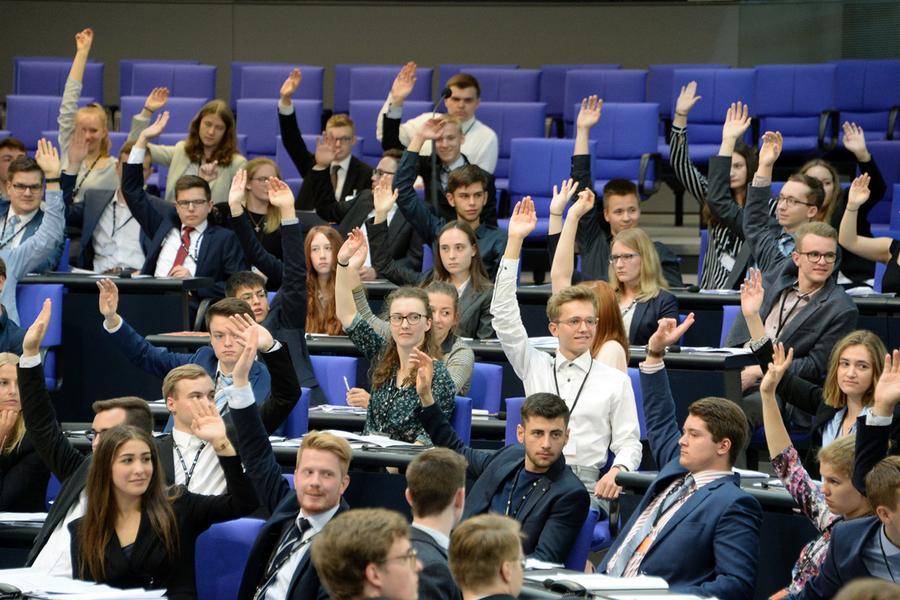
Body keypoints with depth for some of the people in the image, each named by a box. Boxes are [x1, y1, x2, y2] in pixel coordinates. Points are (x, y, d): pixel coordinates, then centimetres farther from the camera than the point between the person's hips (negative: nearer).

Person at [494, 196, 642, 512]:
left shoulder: (615, 380, 11)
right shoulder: (534, 367, 17)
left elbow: (628, 442, 10)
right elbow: (504, 317, 10)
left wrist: (617, 471, -16)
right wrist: (514, 242, 6)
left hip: (586, 482, -1)